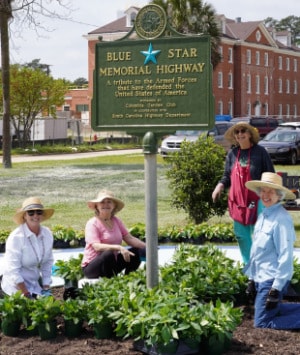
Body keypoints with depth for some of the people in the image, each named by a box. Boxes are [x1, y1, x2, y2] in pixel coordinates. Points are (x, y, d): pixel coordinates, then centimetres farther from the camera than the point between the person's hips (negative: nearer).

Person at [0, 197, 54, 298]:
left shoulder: (47, 234, -4)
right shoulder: (16, 237, -19)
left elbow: (48, 262, 5)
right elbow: (13, 270, -19)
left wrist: (46, 288, 0)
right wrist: (27, 295, -19)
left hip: (35, 286, 5)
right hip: (16, 287, -5)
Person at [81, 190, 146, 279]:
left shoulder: (116, 221, 7)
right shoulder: (92, 224, -13)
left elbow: (129, 238, 2)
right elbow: (97, 246, -26)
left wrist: (146, 246, -14)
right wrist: (119, 247, -37)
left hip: (112, 263, 7)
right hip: (92, 267, -7)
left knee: (136, 252, -9)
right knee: (108, 254, -36)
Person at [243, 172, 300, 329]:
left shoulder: (281, 219, -18)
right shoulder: (263, 215, 8)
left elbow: (286, 256, -20)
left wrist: (276, 289, -20)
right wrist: (252, 279, 16)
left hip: (273, 280, -9)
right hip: (261, 278, 9)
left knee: (262, 323, -4)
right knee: (269, 311, 20)